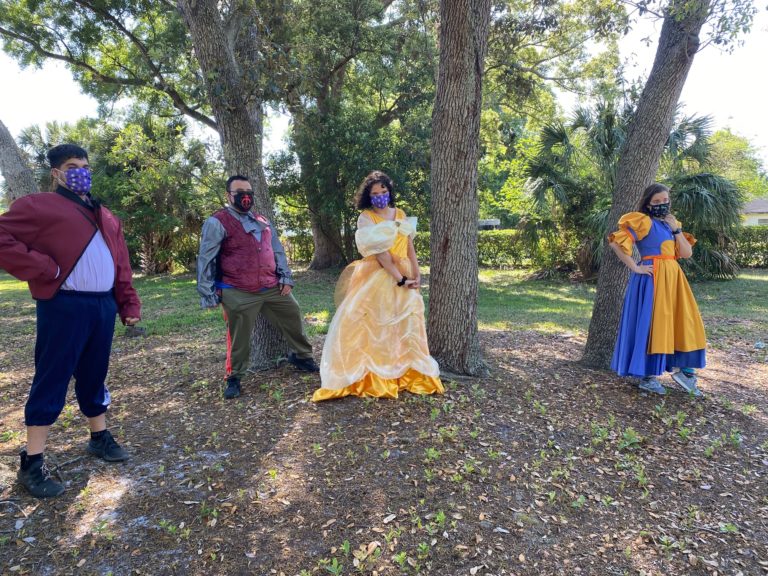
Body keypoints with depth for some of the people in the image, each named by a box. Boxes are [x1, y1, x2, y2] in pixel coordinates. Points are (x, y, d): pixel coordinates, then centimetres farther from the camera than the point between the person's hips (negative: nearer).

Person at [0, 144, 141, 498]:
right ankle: (32, 464, 10)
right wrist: (45, 270, -16)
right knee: (51, 382, -1)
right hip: (64, 307, -6)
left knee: (94, 377, 17)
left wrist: (129, 305, 11)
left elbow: (122, 266, 18)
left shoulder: (106, 217, 20)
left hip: (103, 306, 6)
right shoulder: (38, 206, 1)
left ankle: (100, 438, 31)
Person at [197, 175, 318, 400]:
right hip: (239, 294, -6)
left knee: (293, 317, 14)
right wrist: (209, 295, -9)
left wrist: (285, 277, 9)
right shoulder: (217, 222, -6)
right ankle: (234, 378, 22)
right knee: (239, 337, 1)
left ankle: (302, 356, 36)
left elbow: (277, 250, 19)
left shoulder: (262, 221, 16)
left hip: (273, 288, 6)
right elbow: (206, 261, -7)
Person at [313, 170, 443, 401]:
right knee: (372, 326, -6)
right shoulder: (366, 218, -6)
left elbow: (409, 246, 10)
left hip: (404, 276, 6)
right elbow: (380, 252, -15)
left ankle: (407, 374, 25)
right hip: (378, 278, -6)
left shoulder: (400, 214, 12)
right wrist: (400, 279, -20)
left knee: (405, 326, 12)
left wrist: (416, 274, -2)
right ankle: (372, 377, 1)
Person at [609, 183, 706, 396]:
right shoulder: (643, 222, -7)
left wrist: (676, 229, 0)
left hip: (673, 277, 8)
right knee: (651, 323, -4)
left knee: (683, 322, 7)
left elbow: (687, 253, 9)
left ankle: (682, 370, 19)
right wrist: (634, 267, -17)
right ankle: (648, 377, 6)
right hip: (652, 278, -8)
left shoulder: (671, 223, 16)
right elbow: (616, 242, -19)